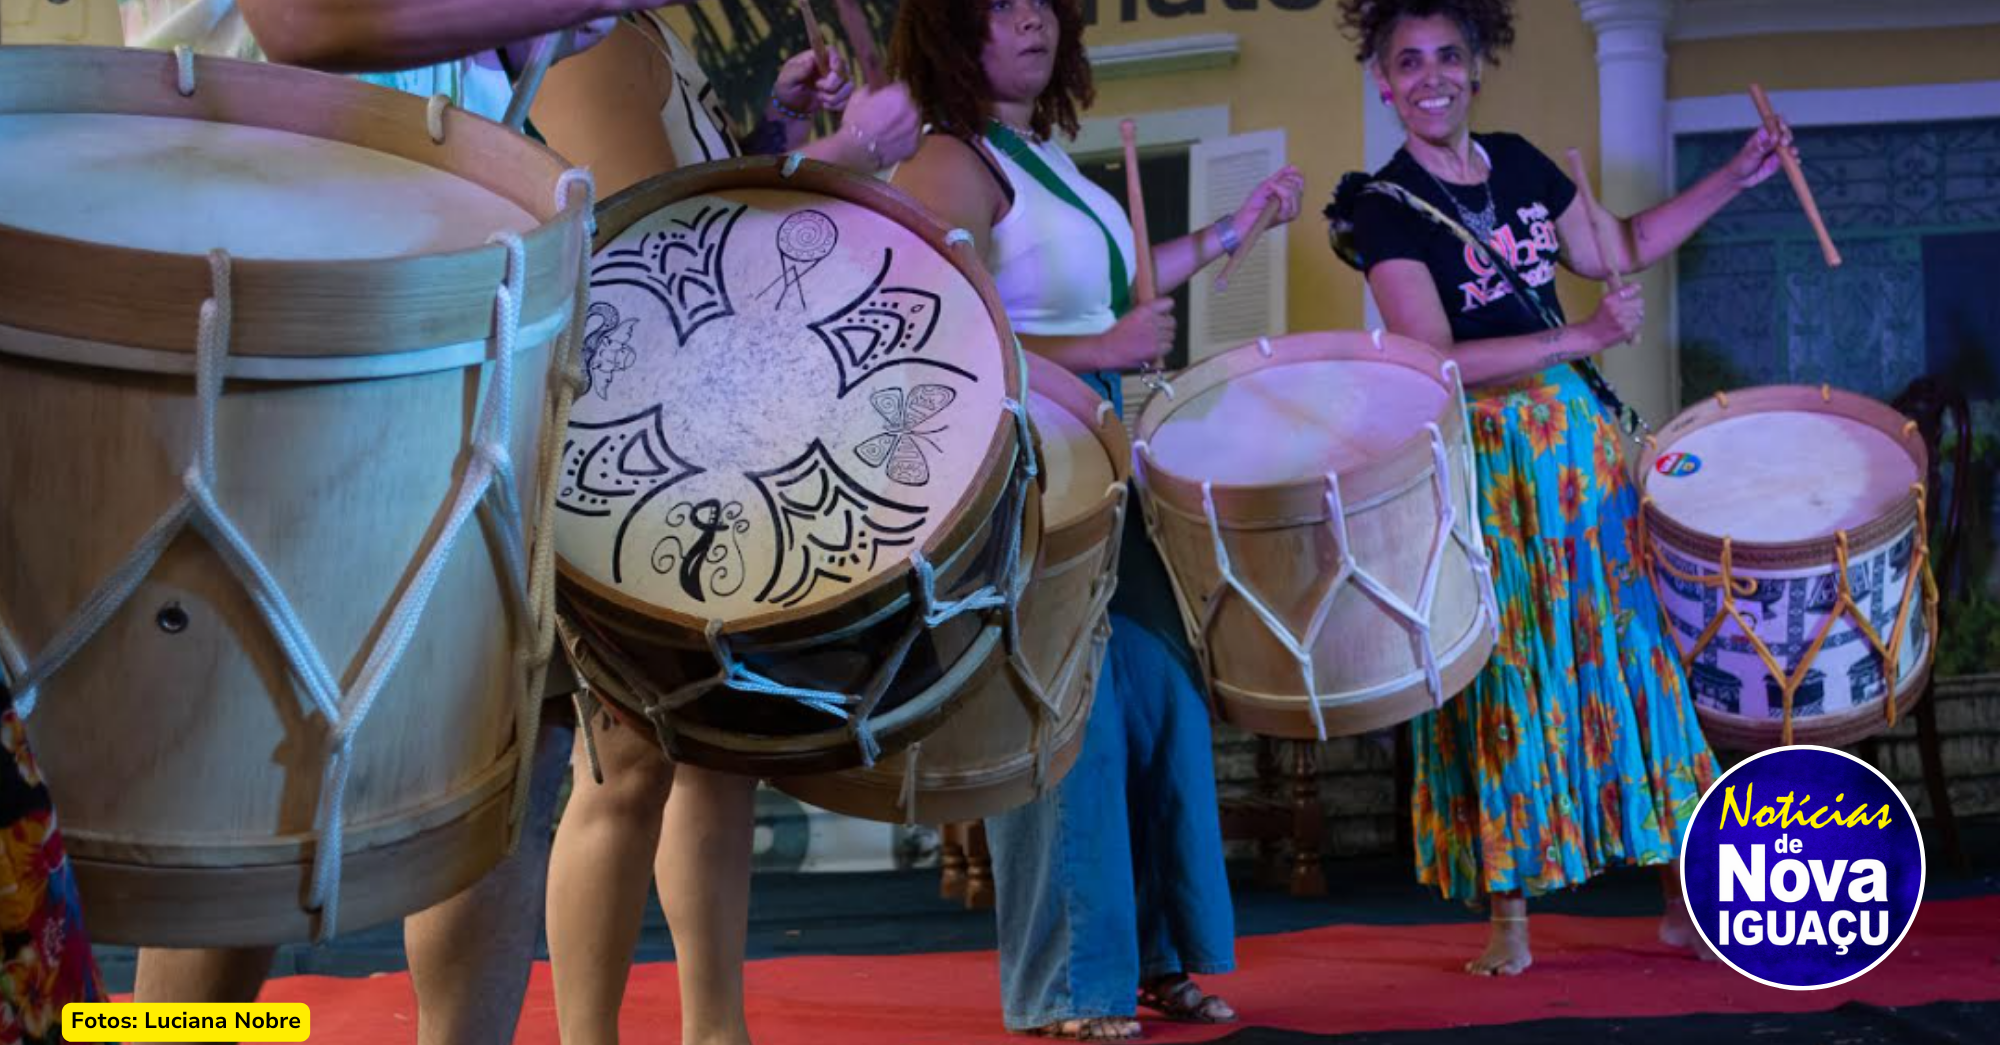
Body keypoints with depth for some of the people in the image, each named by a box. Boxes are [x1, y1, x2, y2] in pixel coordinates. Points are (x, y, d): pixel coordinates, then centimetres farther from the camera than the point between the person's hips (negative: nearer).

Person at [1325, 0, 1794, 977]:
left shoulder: (1517, 161, 8)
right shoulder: (1383, 206, -10)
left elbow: (1615, 248, 20)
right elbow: (1435, 359, -19)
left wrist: (1734, 178, 16)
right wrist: (1581, 338, -23)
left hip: (1583, 432, 5)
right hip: (1485, 463, -5)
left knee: (1633, 647, 7)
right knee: (1505, 676, -1)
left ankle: (1687, 895, 17)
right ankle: (1508, 921, 9)